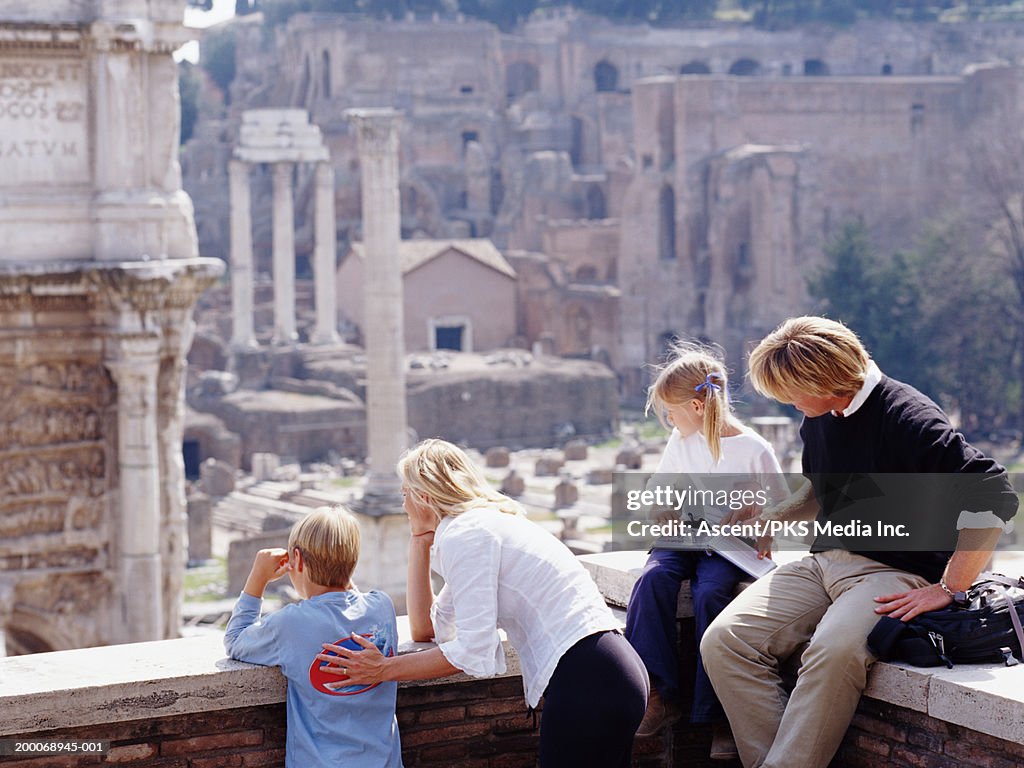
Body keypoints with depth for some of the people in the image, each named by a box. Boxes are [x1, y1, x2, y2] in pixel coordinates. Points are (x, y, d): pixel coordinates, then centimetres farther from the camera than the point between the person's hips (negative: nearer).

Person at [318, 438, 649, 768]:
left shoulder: (463, 534, -9)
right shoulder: (480, 525, 21)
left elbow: (475, 652, -15)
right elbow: (425, 628, 21)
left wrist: (385, 669, -7)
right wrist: (419, 542, 22)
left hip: (584, 679, -10)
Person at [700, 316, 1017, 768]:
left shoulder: (907, 418, -15)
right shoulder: (818, 420, 11)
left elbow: (993, 496, -20)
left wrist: (947, 589, -19)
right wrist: (768, 517, 19)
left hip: (896, 573, -8)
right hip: (824, 562, 8)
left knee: (834, 651, -39)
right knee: (724, 640, -16)